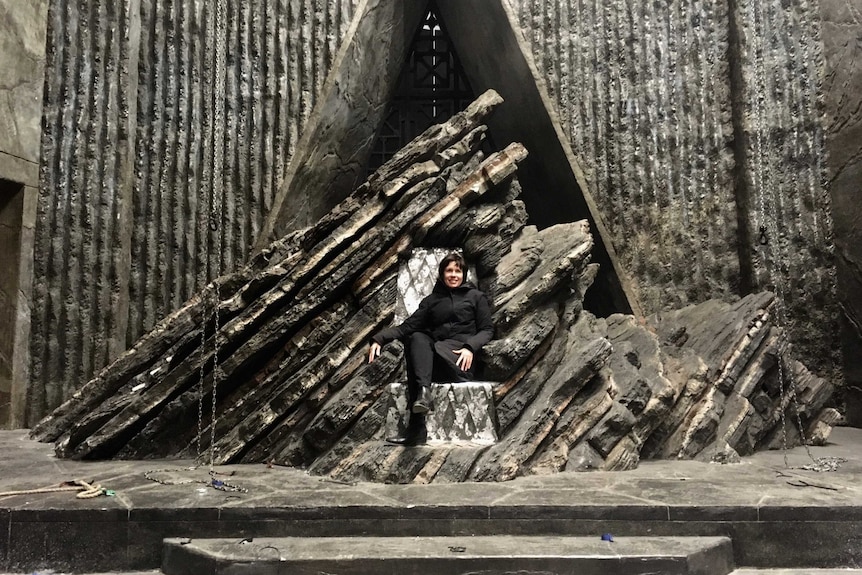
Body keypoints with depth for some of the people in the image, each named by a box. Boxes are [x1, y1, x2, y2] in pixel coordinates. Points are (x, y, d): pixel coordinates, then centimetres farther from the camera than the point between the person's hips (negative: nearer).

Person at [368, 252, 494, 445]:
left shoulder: (475, 297, 18)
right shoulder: (432, 300, 24)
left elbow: (487, 329, 9)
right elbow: (407, 326, 14)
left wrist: (470, 347, -12)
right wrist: (379, 339, -3)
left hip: (461, 358, -3)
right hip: (433, 357, 3)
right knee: (417, 338, -30)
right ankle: (424, 390, -48)